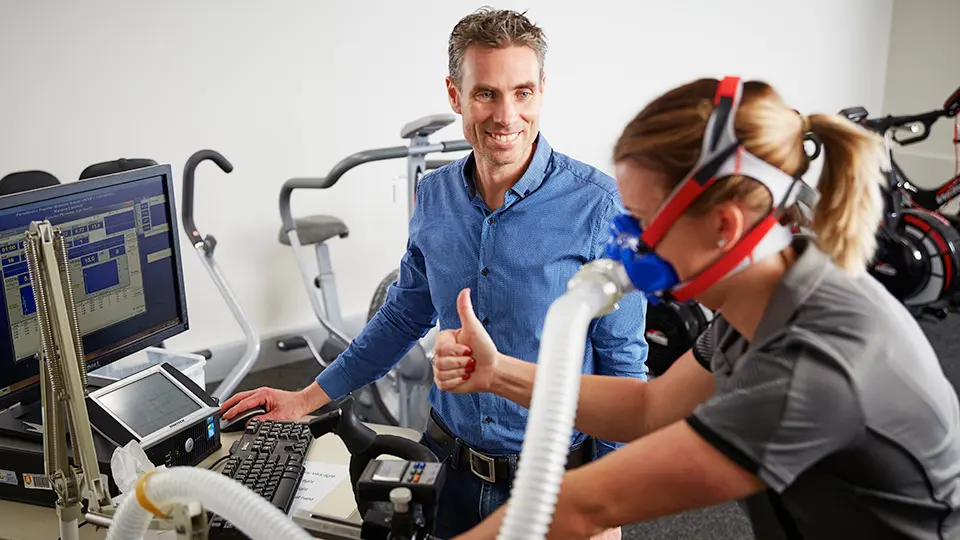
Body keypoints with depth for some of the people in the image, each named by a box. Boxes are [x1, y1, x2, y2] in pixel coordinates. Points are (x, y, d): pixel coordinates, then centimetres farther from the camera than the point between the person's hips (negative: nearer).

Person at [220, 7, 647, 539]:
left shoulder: (598, 206, -18)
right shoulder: (434, 197, -3)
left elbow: (622, 364, -13)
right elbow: (402, 317, 9)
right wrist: (305, 399, 10)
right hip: (452, 466, 4)